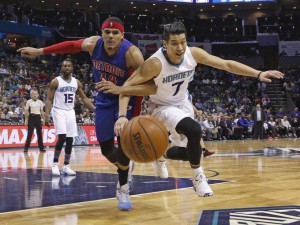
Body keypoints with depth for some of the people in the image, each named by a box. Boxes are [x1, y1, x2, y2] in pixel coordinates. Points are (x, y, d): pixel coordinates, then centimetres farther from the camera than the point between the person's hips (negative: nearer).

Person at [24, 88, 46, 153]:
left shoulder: (40, 102, 7)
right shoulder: (29, 102, -1)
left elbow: (42, 111, 12)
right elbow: (26, 111, 1)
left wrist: (43, 119, 6)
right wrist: (26, 120, -4)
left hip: (38, 118, 3)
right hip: (31, 117, -3)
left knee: (39, 133, 5)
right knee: (30, 133, -5)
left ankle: (41, 147, 11)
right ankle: (26, 147, -1)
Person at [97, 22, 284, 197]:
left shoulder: (193, 54, -20)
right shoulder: (156, 63, -33)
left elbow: (227, 64, -14)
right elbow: (127, 86, -30)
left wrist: (258, 74, -22)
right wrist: (122, 116, -45)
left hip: (182, 103, 6)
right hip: (162, 106, -6)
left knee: (186, 149, 17)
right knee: (194, 130, -32)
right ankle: (198, 176, -10)